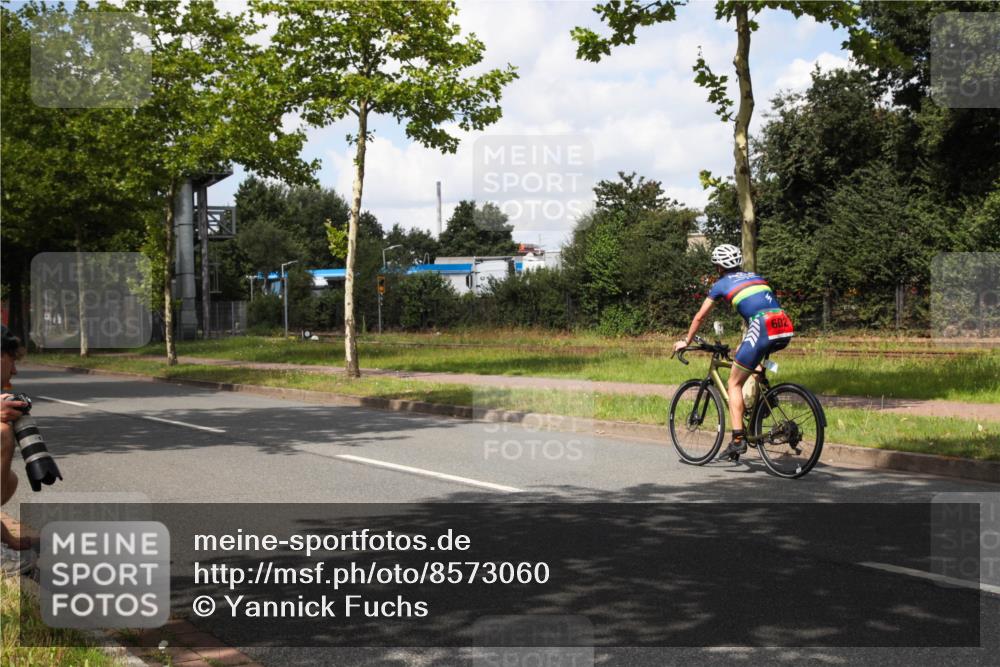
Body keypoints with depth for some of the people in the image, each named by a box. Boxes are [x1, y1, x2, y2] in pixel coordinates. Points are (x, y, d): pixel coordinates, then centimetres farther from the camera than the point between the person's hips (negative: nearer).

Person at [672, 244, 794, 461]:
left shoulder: (722, 284, 14)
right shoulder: (756, 277, 29)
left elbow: (699, 317, 21)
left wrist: (686, 342, 36)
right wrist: (745, 344, 50)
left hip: (763, 330, -6)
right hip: (786, 330, 6)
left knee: (734, 384, 6)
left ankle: (738, 439, -5)